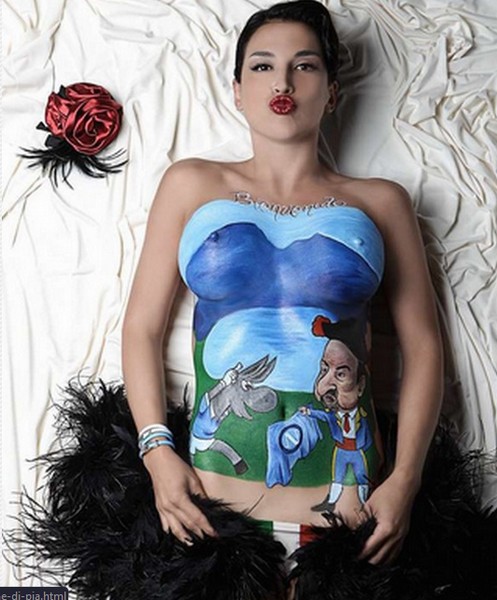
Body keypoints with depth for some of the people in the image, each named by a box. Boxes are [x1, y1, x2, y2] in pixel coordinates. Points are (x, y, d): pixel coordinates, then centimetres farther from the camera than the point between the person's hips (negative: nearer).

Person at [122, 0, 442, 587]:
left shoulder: (379, 202, 7)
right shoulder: (192, 185, 8)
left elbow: (421, 345, 5)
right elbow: (142, 326, 6)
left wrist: (405, 480, -5)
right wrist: (158, 452, -5)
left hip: (347, 493, 0)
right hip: (214, 489, 0)